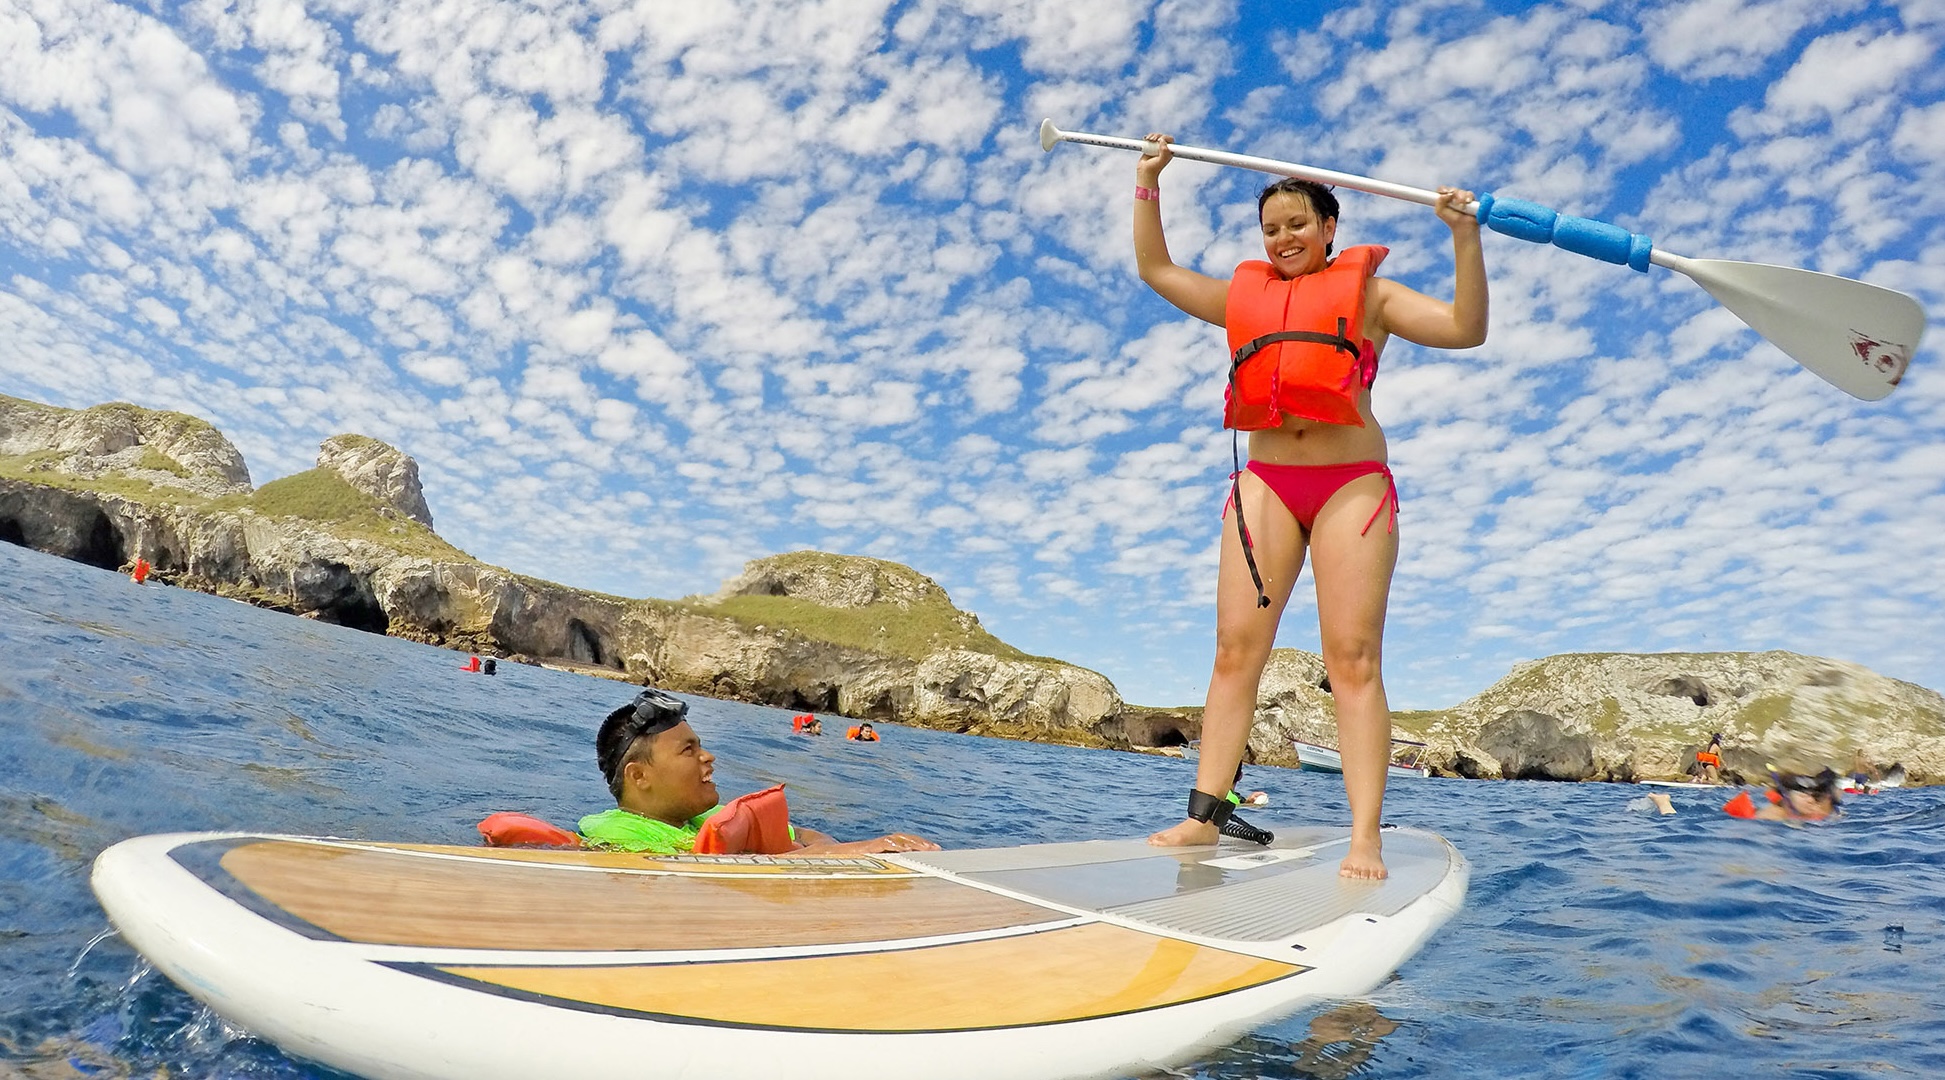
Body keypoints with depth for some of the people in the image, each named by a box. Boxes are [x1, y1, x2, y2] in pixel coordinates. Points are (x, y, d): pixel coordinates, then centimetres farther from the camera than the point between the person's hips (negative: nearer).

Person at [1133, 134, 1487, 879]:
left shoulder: (1368, 292, 12)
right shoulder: (1245, 295, 21)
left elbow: (1467, 328, 2)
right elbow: (1155, 268, 27)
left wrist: (1465, 237, -8)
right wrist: (1148, 184, 25)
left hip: (1352, 482, -3)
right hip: (1264, 483, 3)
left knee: (1353, 657, -9)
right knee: (1236, 648, -5)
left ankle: (1365, 838, -8)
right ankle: (1204, 816, -3)